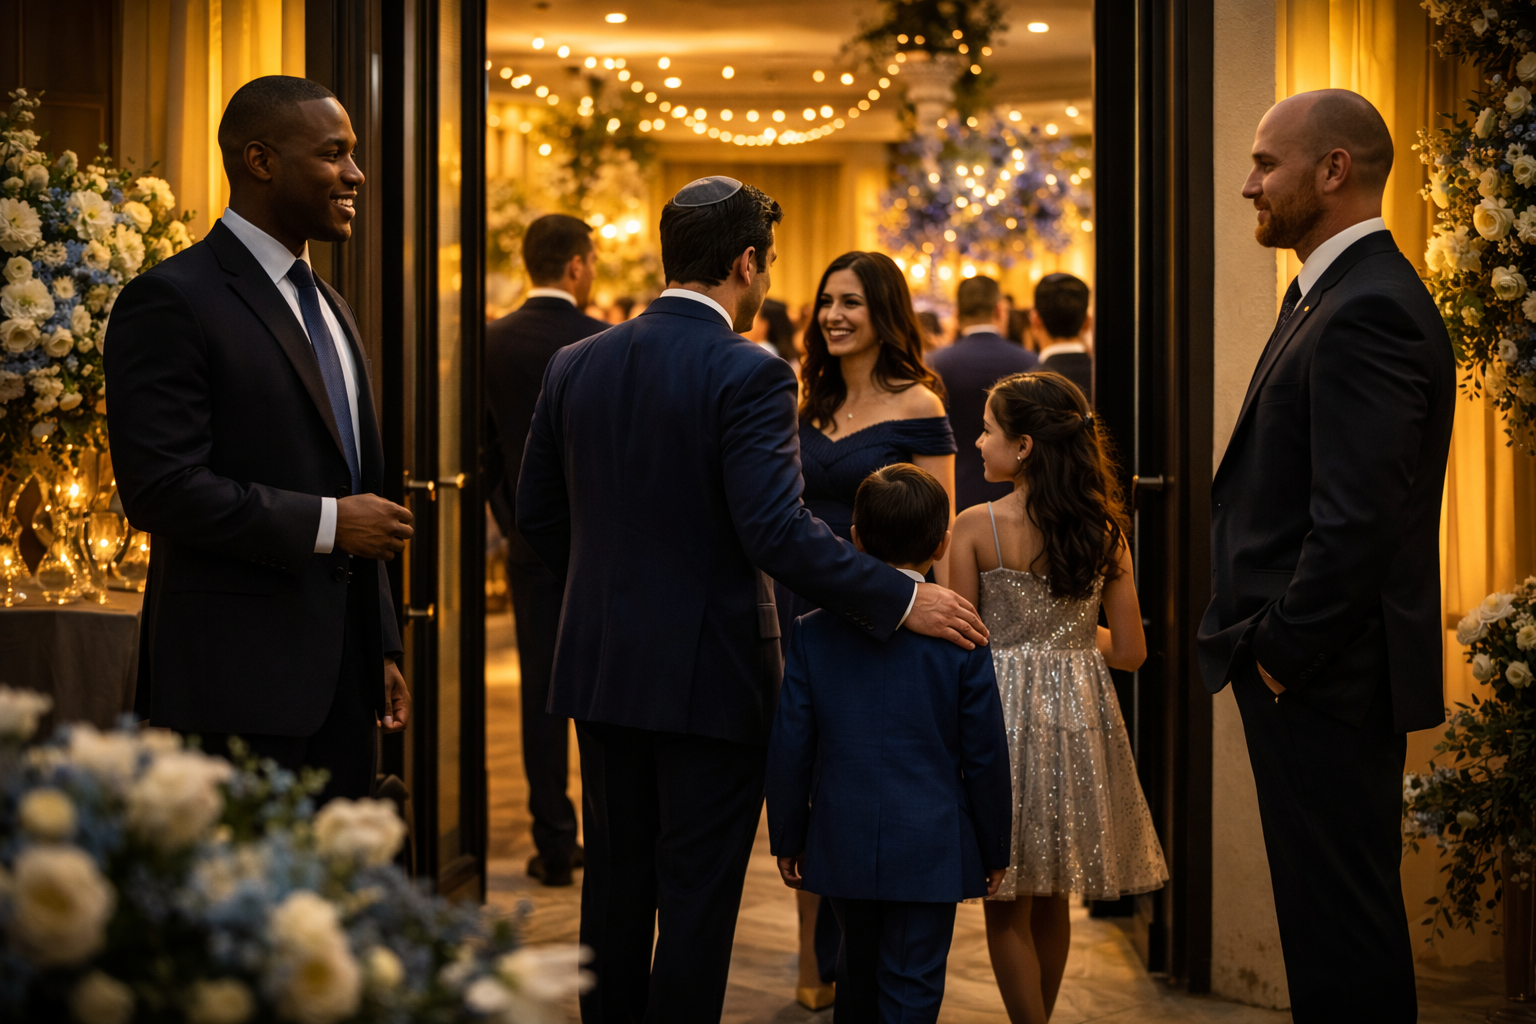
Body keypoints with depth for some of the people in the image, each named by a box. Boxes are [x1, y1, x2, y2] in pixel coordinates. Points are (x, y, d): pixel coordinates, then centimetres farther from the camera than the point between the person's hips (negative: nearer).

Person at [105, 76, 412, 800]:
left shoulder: (331, 311, 19)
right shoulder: (172, 300, -9)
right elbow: (159, 487, -18)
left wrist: (381, 650, 18)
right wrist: (324, 523, -17)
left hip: (342, 677, 8)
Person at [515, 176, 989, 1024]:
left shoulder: (576, 365, 3)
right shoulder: (748, 375, -16)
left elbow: (538, 516, 10)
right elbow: (779, 532, -24)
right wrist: (903, 601, -18)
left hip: (603, 667, 6)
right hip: (710, 675, -6)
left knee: (615, 882, 17)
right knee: (697, 897, 4)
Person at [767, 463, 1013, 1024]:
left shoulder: (813, 633, -4)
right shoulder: (962, 639, -9)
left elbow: (789, 749, -2)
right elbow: (986, 757, -5)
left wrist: (787, 839, 9)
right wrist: (994, 850, 7)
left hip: (842, 846, 3)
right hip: (932, 851, -3)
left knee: (860, 970, 24)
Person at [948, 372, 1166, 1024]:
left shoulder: (975, 527, -11)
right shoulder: (1104, 530, -1)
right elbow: (1130, 652, 2)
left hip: (1006, 712, -4)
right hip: (1080, 715, 4)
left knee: (1008, 907, 6)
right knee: (1052, 901, 18)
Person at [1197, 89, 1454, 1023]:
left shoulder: (1366, 310, -19)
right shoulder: (1333, 291, 15)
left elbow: (1359, 520, -24)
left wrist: (1281, 650, -15)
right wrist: (1270, 639, 13)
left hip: (1327, 676, -10)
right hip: (1313, 668, 10)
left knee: (1341, 917, -2)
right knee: (1332, 910, 17)